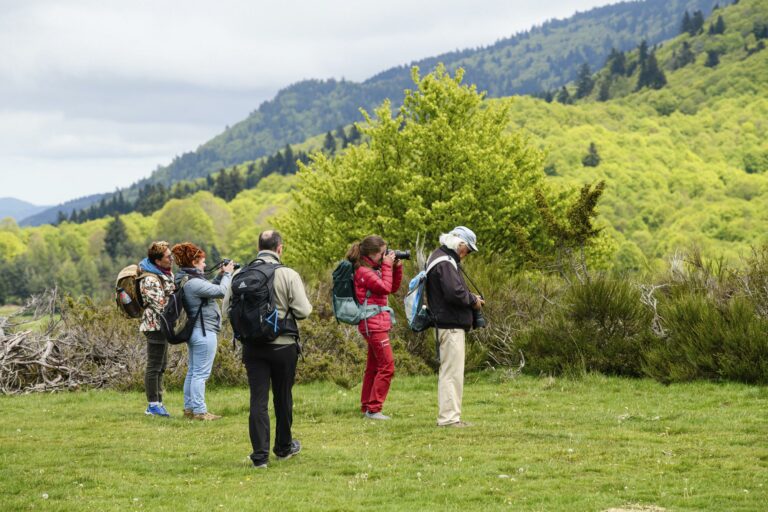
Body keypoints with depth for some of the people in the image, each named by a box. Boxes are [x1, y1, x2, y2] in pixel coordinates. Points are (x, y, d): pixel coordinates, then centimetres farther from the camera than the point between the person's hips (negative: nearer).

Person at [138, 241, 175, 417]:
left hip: (162, 326, 10)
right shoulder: (150, 280, -20)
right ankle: (153, 405, 0)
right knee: (154, 366, -5)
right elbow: (161, 305, -23)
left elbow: (174, 293, 26)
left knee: (161, 366, 15)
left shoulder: (166, 274, 10)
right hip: (155, 325, -10)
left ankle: (157, 402, 22)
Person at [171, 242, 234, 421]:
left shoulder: (185, 280, 10)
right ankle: (199, 411, -4)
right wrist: (227, 274, -6)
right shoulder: (193, 283, -22)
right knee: (201, 373, -6)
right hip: (204, 332, -11)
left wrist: (221, 275, 9)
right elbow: (221, 291, -21)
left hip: (195, 330, 11)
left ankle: (189, 408, 20)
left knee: (192, 371, 15)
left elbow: (210, 289, 18)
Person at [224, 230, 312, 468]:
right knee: (283, 398, 15)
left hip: (252, 346, 2)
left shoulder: (241, 274, -2)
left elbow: (227, 308, 2)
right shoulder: (288, 275, -11)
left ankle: (260, 455, -2)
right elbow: (303, 311, -13)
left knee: (258, 399, 2)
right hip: (283, 345, -2)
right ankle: (283, 447, 30)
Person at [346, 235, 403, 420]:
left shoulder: (373, 269, 15)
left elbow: (394, 288, 17)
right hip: (374, 323, -10)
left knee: (373, 367, 15)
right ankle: (373, 408, -8)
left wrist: (397, 267, 6)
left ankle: (366, 406, 21)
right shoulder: (363, 272, -14)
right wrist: (387, 266, -11)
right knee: (387, 366, -10)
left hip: (375, 325, 10)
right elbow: (385, 287, -19)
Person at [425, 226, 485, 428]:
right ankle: (448, 417, -9)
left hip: (448, 324, 11)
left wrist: (471, 298, 10)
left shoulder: (439, 258, 18)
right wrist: (473, 300, -8)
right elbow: (454, 292, -26)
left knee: (449, 372, 15)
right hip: (451, 325, -11)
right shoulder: (445, 263, -16)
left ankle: (449, 416, 20)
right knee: (452, 372, -9)